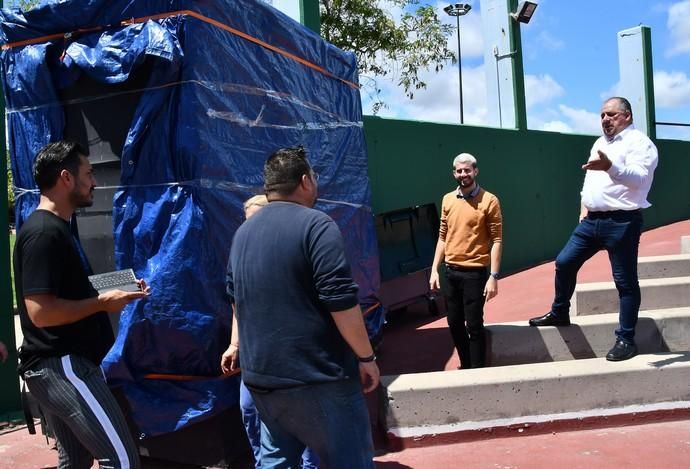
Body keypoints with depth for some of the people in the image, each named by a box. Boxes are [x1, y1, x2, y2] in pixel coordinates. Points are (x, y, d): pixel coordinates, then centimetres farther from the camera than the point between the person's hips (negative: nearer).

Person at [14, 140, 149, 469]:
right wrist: (102, 302, -16)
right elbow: (42, 311, -26)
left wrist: (109, 291, 9)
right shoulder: (44, 233, -18)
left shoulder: (56, 227, 15)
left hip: (61, 364, 11)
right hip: (61, 366, -11)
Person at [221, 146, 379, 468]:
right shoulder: (316, 226, -13)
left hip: (261, 374, 8)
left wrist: (237, 345, 35)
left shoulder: (244, 233, 10)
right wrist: (366, 357, -9)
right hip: (315, 376, -7)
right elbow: (341, 301, -19)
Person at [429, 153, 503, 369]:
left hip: (475, 272, -5)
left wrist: (493, 276, -14)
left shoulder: (489, 200, -6)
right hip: (451, 272, 5)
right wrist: (434, 269, 8)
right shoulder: (447, 200, 8)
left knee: (474, 326, -1)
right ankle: (465, 366, 29)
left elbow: (496, 240, -8)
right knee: (454, 324, 13)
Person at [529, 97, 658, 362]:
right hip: (592, 220, 8)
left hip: (622, 221, -8)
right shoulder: (600, 143, 18)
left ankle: (625, 340, 8)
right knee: (564, 262, 7)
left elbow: (639, 178, -25)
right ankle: (559, 313, 26)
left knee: (625, 281, 0)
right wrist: (584, 208, 15)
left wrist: (610, 167, -41)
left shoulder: (639, 143, -8)